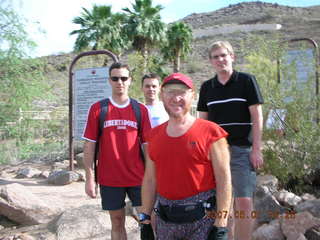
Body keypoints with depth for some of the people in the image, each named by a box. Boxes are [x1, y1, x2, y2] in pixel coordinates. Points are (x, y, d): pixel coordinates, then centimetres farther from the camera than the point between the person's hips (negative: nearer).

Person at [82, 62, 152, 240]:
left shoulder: (141, 110, 2)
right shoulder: (97, 109, 0)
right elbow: (89, 145, 0)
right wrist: (89, 178, -4)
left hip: (138, 177, 1)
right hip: (109, 179, 0)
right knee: (117, 222, 12)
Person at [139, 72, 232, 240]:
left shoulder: (210, 132, -8)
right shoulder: (154, 135, 7)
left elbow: (223, 179, -10)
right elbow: (150, 180, 10)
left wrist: (221, 226, -13)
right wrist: (145, 218, 9)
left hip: (203, 220, -4)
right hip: (165, 221, 5)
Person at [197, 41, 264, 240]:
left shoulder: (246, 81, 0)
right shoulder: (207, 87, 10)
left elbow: (257, 116, -3)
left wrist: (256, 149, -8)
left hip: (242, 150, -3)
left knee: (244, 201, -8)